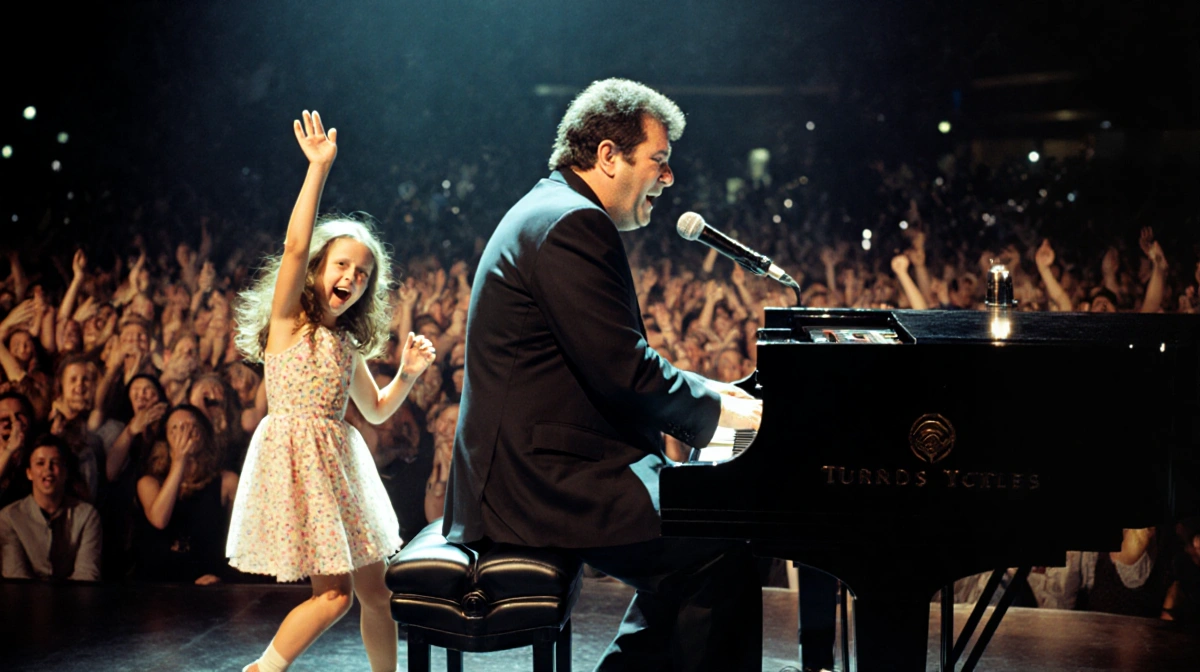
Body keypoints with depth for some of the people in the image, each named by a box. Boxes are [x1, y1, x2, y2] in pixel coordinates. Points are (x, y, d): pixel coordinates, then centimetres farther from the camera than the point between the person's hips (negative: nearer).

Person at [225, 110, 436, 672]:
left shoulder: (347, 345, 15)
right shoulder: (289, 319, -4)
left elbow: (376, 411, 23)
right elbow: (295, 246, -20)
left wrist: (408, 373, 6)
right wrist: (318, 169, -24)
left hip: (339, 462, 7)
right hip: (295, 456, -7)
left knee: (375, 591, 8)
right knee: (334, 592, -11)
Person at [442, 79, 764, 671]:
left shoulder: (554, 212, 19)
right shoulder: (573, 223, -15)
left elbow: (608, 364, 25)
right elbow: (624, 372, -20)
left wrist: (698, 390, 16)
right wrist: (717, 409, -6)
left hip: (539, 465, 11)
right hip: (545, 480, -11)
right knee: (724, 554, -15)